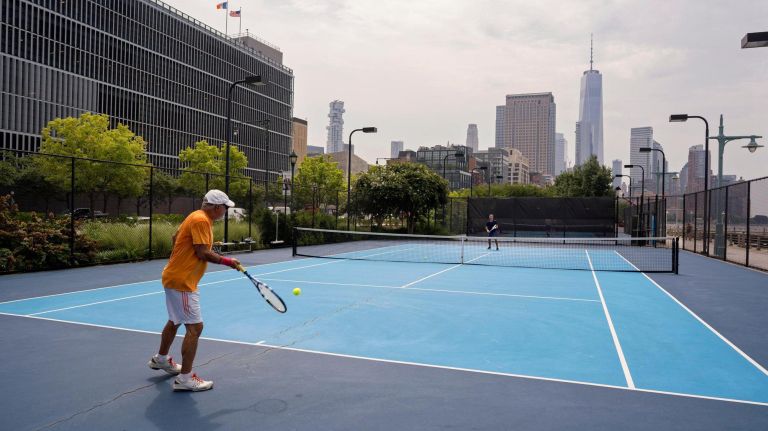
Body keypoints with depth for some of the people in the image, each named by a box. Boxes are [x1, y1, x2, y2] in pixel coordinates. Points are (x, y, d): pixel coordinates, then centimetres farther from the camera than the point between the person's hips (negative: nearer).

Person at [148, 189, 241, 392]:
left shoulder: (198, 217, 10)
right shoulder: (201, 220, -19)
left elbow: (175, 237, 21)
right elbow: (203, 253, -24)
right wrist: (227, 261, -14)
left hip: (175, 278, 11)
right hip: (181, 282, -11)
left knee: (175, 321, 27)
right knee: (195, 327, -10)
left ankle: (161, 359, 47)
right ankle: (184, 378, -5)